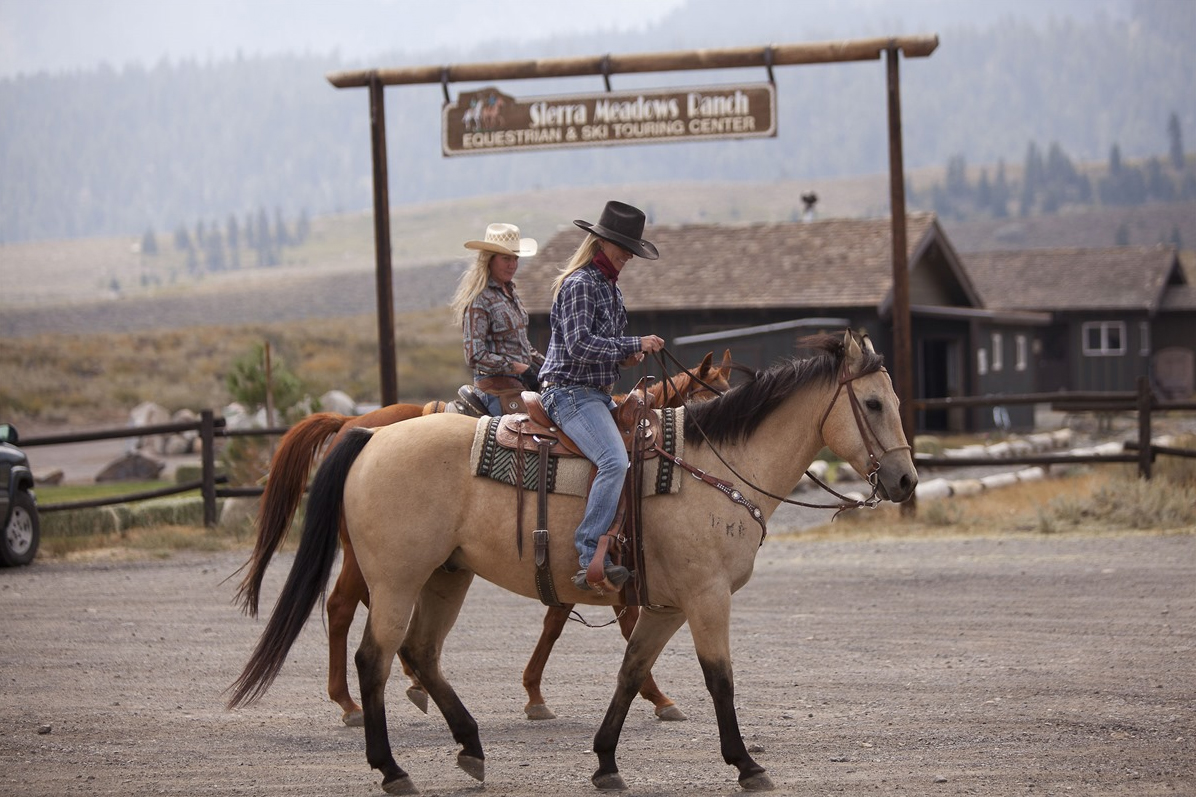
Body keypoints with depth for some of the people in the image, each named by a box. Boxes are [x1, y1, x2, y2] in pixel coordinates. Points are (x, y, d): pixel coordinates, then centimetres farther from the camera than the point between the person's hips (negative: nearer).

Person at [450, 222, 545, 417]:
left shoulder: (510, 293, 16)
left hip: (519, 385, 9)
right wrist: (520, 369, -21)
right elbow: (475, 356, -18)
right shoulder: (479, 300, -12)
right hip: (496, 387, -9)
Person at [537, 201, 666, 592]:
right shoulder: (579, 284, -11)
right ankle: (589, 556, -34)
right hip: (570, 392, -11)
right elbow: (579, 344, -21)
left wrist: (627, 354, 8)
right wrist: (634, 345, -18)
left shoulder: (611, 287, 18)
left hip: (598, 394, 11)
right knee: (615, 460, -29)